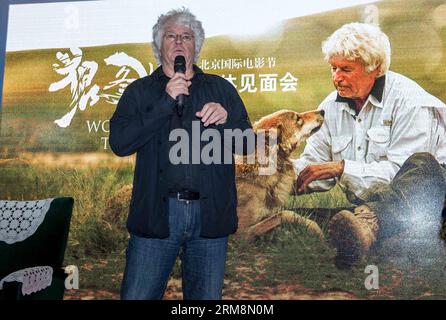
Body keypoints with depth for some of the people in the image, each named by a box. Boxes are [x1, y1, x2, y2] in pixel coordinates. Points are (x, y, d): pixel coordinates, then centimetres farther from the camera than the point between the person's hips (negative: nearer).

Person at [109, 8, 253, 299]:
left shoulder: (221, 88, 14)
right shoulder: (140, 91, 11)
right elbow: (119, 143, -4)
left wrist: (226, 118, -11)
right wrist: (166, 102, -10)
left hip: (210, 213, 1)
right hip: (156, 212, -1)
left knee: (206, 296, 10)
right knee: (137, 296, -1)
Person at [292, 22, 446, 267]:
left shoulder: (410, 101, -10)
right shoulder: (331, 106, 9)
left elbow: (398, 173, -18)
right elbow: (311, 165, 7)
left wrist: (343, 168, -25)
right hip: (367, 206, 4)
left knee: (421, 164, -39)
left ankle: (367, 221, -59)